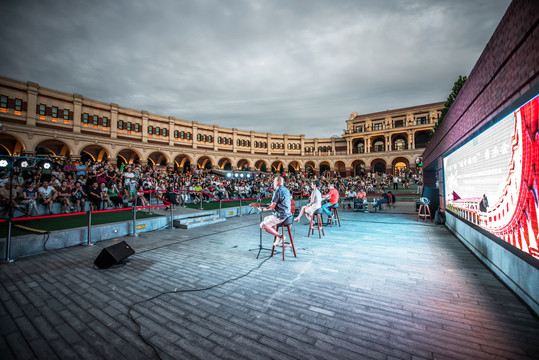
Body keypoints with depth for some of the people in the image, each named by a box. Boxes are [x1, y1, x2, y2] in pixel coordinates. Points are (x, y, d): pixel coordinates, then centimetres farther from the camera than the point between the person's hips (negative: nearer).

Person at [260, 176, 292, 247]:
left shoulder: (277, 191, -15)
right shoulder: (286, 190, 12)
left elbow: (272, 206, -16)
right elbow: (290, 197, 33)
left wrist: (263, 209, -3)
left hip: (281, 216, -9)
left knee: (263, 225, -4)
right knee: (266, 219, 23)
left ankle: (280, 236, -5)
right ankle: (278, 238, 17)